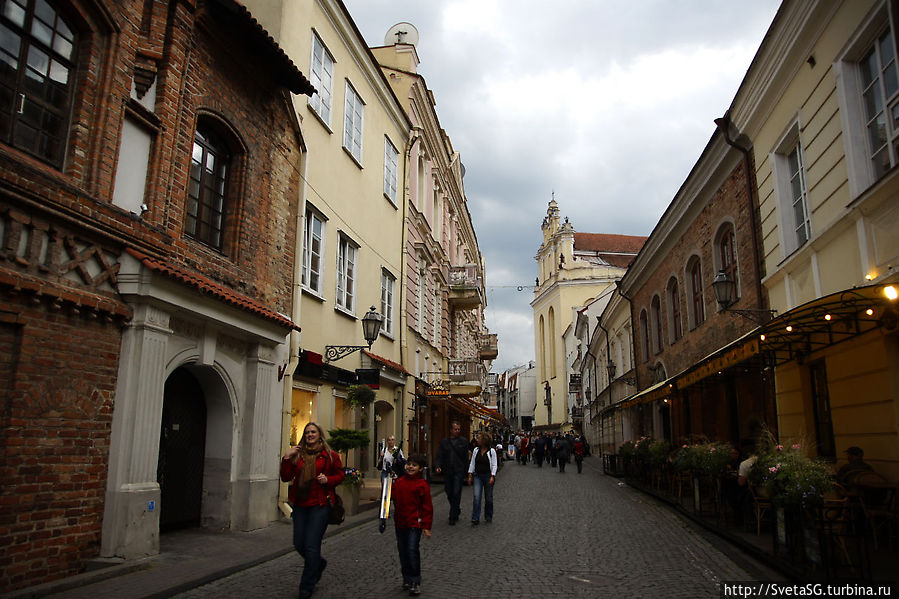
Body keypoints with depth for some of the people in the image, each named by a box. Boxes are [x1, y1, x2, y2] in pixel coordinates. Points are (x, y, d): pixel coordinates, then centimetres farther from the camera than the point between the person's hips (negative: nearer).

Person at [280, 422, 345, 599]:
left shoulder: (329, 455, 0)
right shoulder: (297, 454, 8)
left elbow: (340, 475, 7)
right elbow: (286, 477, 4)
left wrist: (328, 480, -12)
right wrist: (286, 459, -10)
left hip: (319, 505, -4)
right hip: (300, 505, 4)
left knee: (311, 546, -3)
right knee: (299, 544, 10)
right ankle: (319, 563, 40)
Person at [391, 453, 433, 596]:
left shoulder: (422, 484, -8)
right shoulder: (399, 482, 6)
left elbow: (427, 506, -6)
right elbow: (394, 498, 16)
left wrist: (427, 526, -8)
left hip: (415, 523, -6)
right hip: (400, 522, 6)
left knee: (412, 550, -12)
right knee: (402, 551, 12)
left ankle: (415, 582, 1)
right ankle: (406, 579, 28)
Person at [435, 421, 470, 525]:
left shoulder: (463, 441, 4)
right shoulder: (444, 442, 9)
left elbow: (466, 457, 5)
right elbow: (440, 456, 5)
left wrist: (466, 471, 0)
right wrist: (438, 467, -11)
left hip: (458, 471, -3)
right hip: (447, 472, 3)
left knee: (456, 493, -8)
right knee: (449, 494, 9)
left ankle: (453, 517, -1)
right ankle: (457, 510, 33)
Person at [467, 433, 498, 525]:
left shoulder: (492, 451, -5)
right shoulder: (476, 450, 5)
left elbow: (494, 465, -5)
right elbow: (472, 463, 9)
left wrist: (492, 477, -14)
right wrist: (470, 475, 5)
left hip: (488, 476, -2)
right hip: (477, 476, 2)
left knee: (488, 498, 7)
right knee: (476, 497, -8)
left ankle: (488, 517, 23)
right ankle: (475, 519, -5)